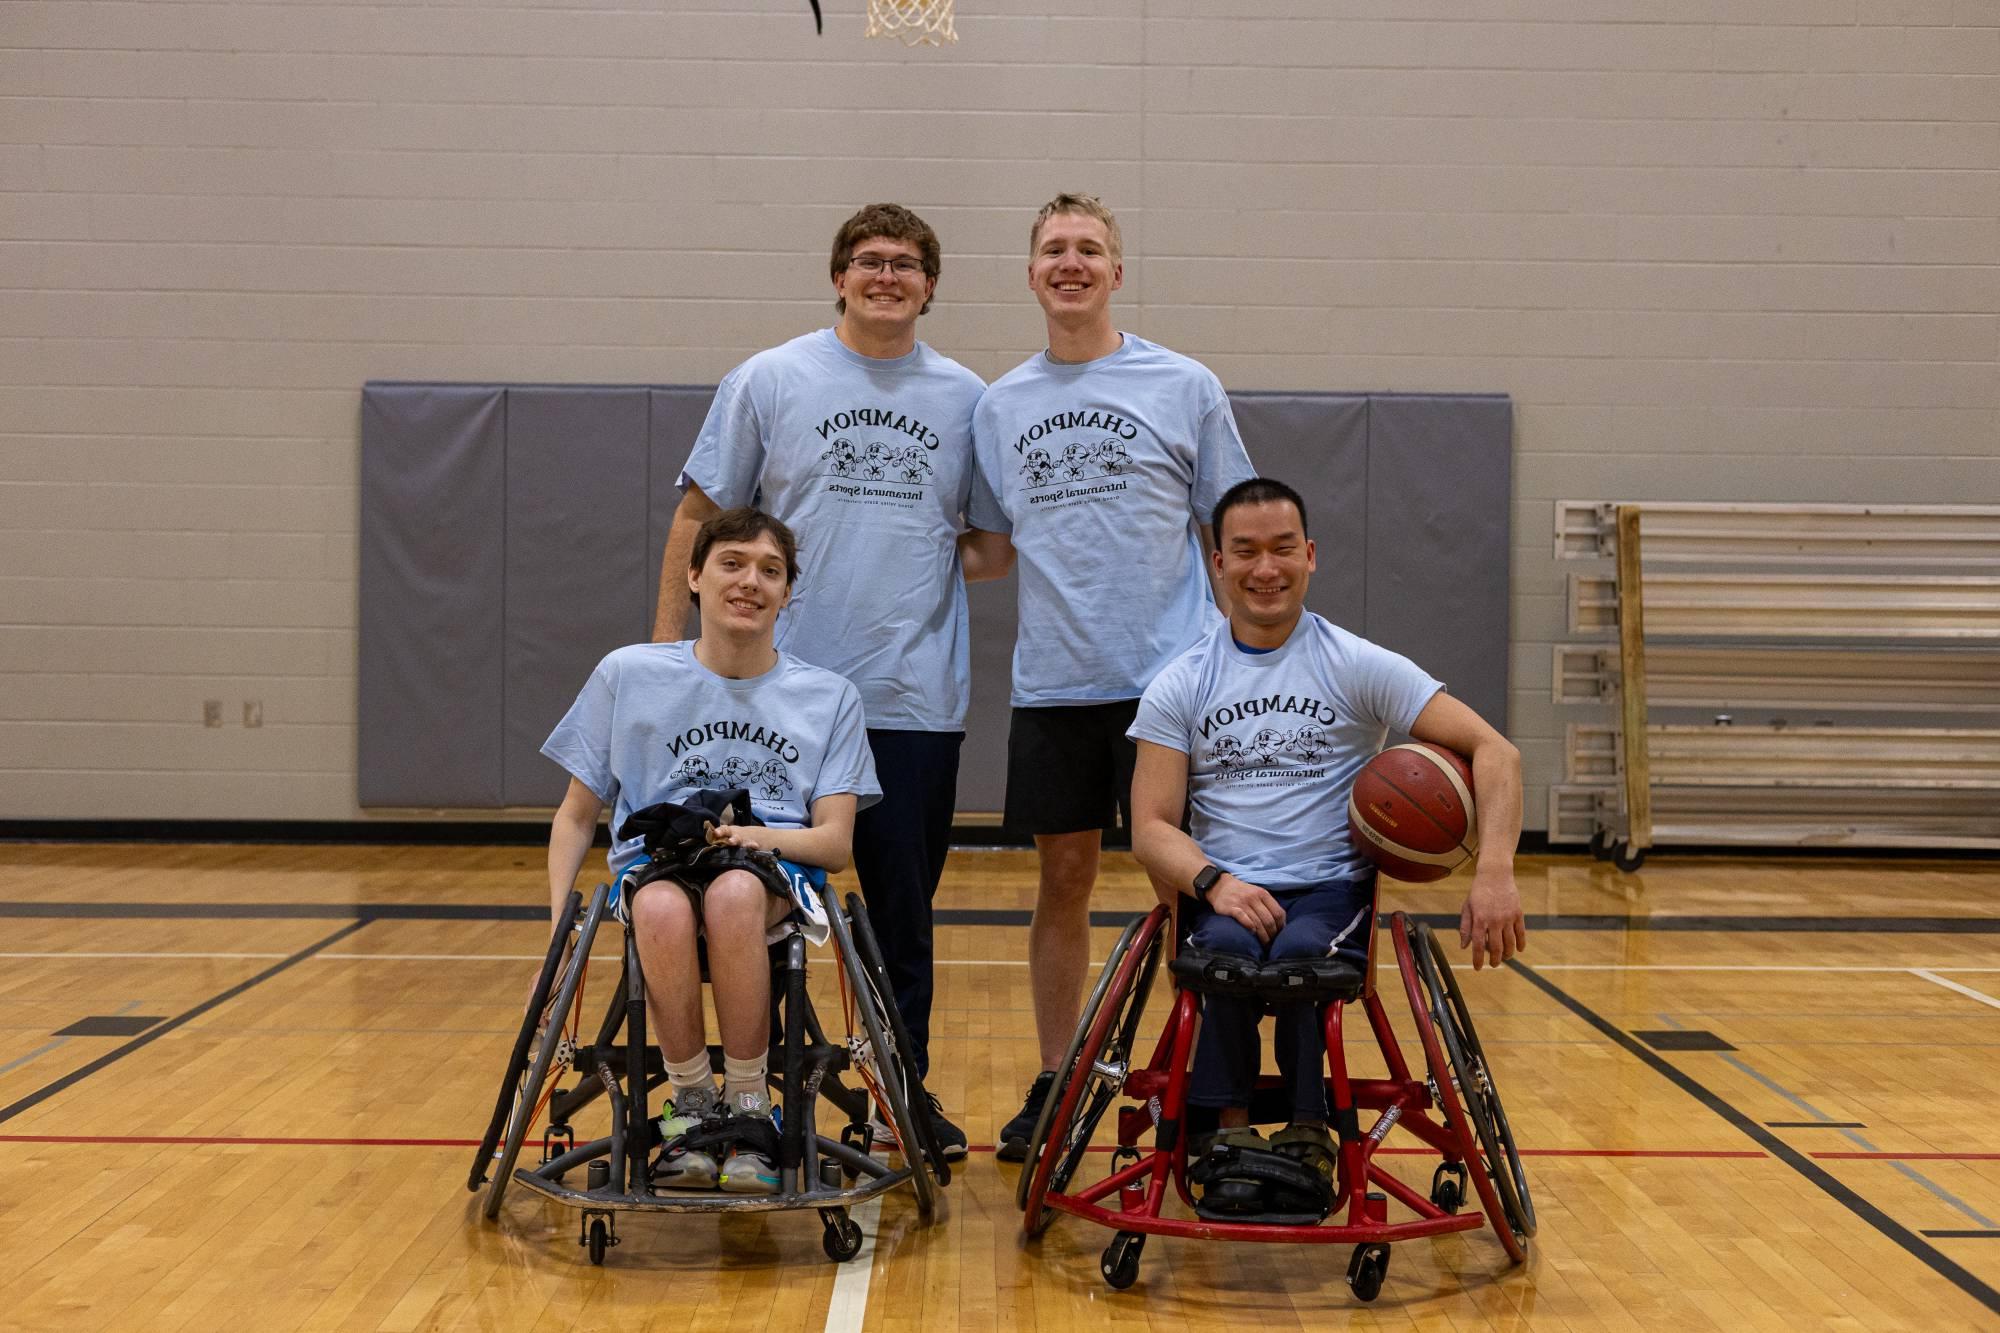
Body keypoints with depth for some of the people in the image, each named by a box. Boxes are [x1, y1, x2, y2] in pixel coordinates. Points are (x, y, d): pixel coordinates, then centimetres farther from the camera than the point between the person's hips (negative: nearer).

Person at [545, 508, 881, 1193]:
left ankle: (749, 1110, -22)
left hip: (777, 873, 0)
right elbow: (576, 816, 12)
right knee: (663, 909, -38)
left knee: (734, 893, -38)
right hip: (653, 861, 1)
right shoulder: (628, 674, 7)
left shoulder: (829, 697, 8)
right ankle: (691, 1106, -16)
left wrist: (760, 836, -19)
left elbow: (835, 842, 2)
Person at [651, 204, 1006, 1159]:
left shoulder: (964, 399, 9)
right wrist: (665, 649, -2)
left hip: (917, 697, 2)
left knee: (905, 914, 8)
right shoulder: (770, 382, 2)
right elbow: (700, 518, 4)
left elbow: (987, 550, 15)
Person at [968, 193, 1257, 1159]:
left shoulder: (1185, 388, 3)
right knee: (1063, 880, 9)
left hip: (1170, 678, -3)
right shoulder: (1000, 407, 11)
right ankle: (1052, 1086, 21)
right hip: (1052, 684, 3)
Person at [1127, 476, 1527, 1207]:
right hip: (1222, 892, 1)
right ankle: (1229, 1130, -20)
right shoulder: (1179, 686, 9)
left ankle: (1307, 1130, -17)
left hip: (1331, 890, -1)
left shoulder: (1359, 667, 3)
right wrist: (1214, 881, -20)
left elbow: (1493, 751, -4)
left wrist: (1495, 871, -20)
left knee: (1300, 951, -34)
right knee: (1231, 947, -34)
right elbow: (1151, 826, 2)